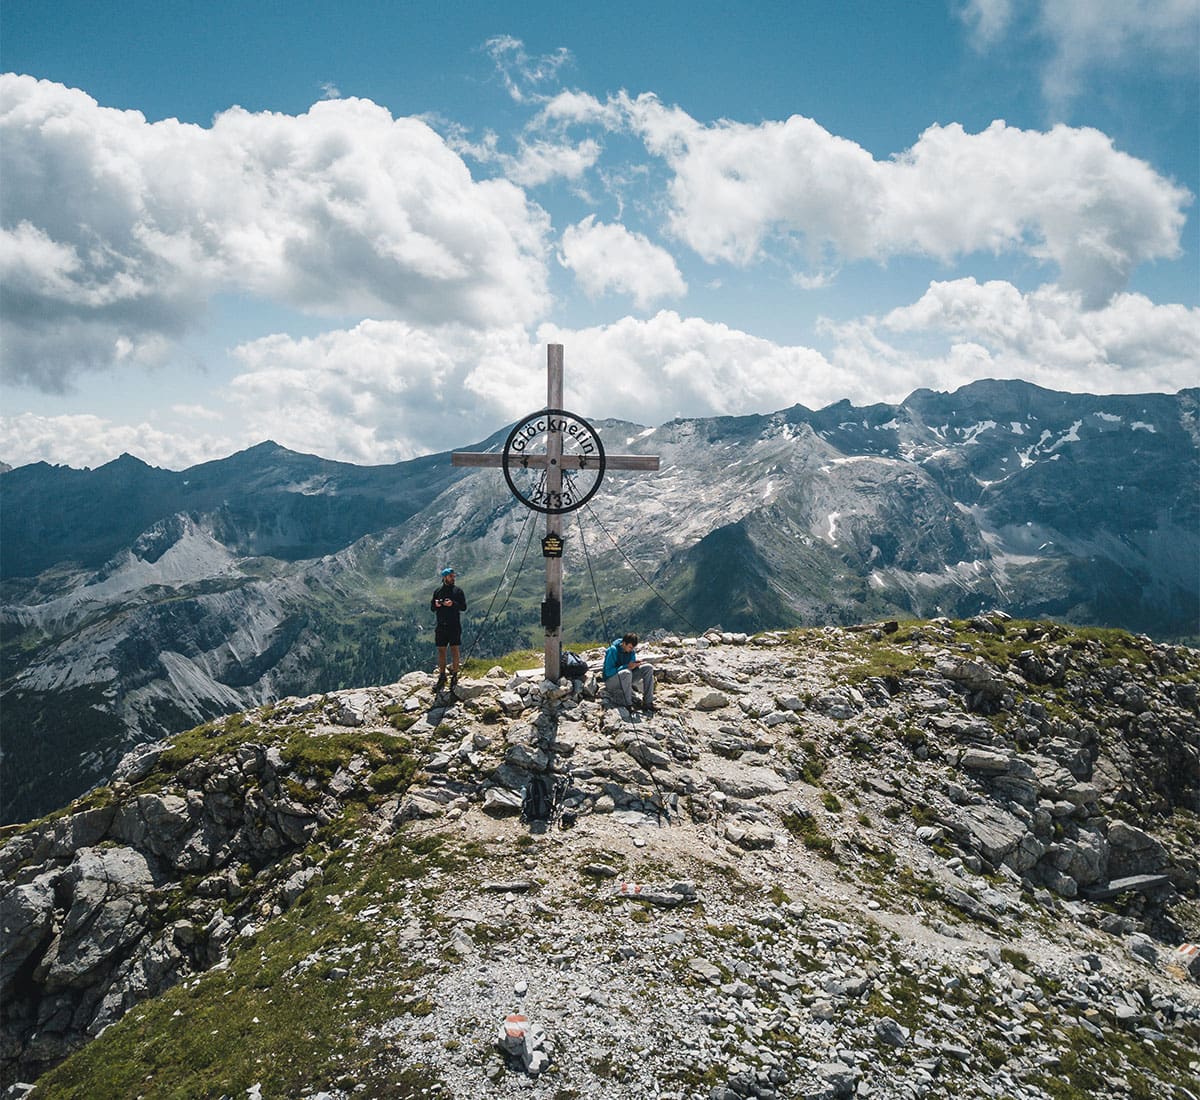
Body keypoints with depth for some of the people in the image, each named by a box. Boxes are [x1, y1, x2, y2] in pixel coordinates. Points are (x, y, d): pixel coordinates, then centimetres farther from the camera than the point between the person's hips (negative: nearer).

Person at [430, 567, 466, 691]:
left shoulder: (457, 590, 2)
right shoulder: (438, 590, 7)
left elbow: (464, 607, -2)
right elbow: (432, 608, 10)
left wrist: (453, 604, -18)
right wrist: (436, 604, -12)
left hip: (454, 625, -2)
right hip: (441, 625, 2)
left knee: (454, 649, -1)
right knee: (441, 650, 5)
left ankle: (454, 676, 7)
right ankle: (442, 677, 13)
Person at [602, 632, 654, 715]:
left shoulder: (631, 651, 1)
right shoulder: (613, 650, -20)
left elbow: (632, 667, 9)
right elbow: (608, 672, -23)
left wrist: (636, 664, -15)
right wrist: (627, 666, -28)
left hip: (625, 680, 7)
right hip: (611, 680, -7)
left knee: (648, 668, -10)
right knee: (626, 673, -40)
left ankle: (647, 703, -16)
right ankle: (628, 705, -30)